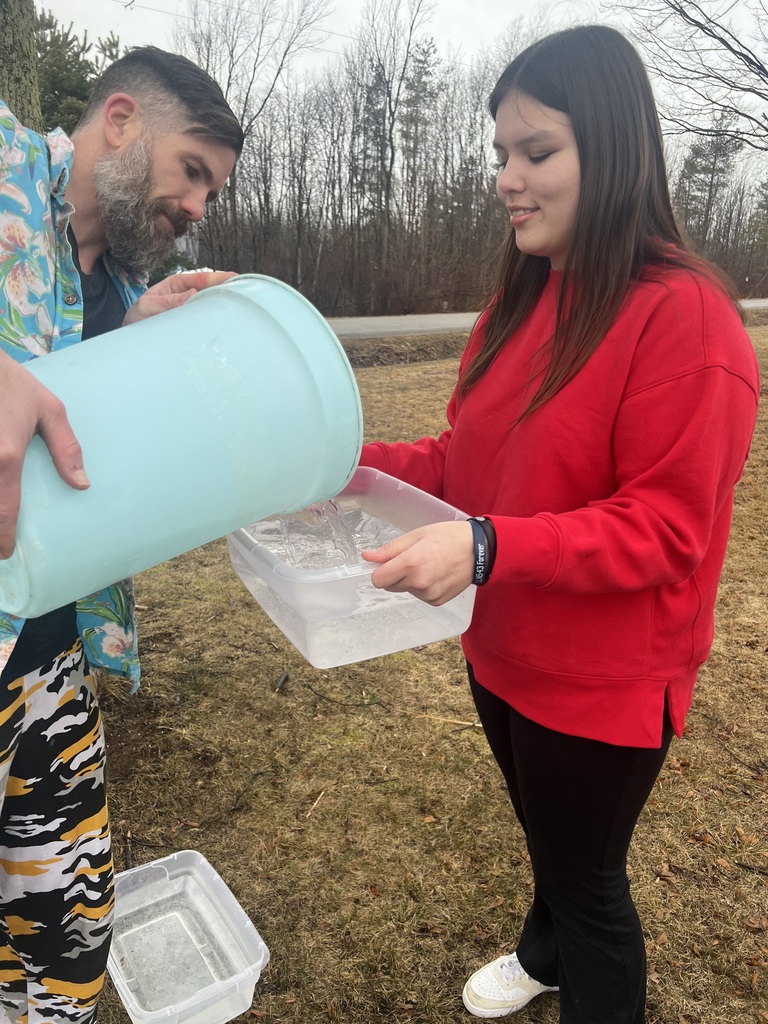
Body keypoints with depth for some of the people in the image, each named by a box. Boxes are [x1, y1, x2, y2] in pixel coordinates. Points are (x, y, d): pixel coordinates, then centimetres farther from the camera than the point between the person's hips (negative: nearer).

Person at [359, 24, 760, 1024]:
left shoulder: (683, 314, -20)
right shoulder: (522, 300, 3)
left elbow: (664, 529, -23)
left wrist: (487, 548, -34)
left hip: (601, 681, -7)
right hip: (504, 653, 8)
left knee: (588, 872, 16)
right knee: (545, 836, 31)